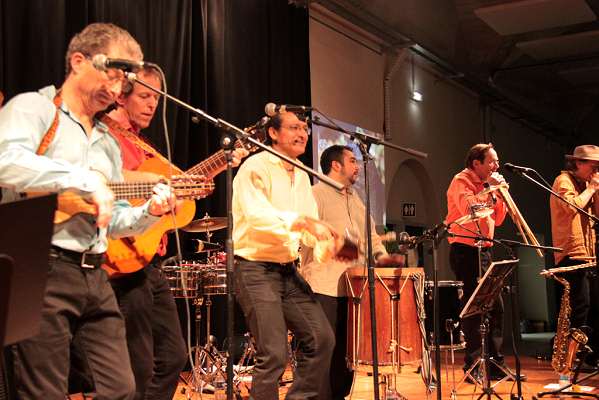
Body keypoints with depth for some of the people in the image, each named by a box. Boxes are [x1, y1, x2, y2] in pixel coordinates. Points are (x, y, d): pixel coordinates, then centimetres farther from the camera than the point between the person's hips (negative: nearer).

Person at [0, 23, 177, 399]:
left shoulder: (108, 142, 21)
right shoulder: (33, 108, -1)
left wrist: (148, 211, 3)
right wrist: (88, 180, -20)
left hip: (94, 274, 8)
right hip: (43, 269, -7)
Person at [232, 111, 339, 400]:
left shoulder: (302, 176, 15)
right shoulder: (256, 167, -10)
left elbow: (309, 227, 14)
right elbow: (257, 215, -25)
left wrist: (326, 241, -8)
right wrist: (302, 221, -37)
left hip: (289, 270, 8)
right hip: (256, 270, -8)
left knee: (321, 338, 4)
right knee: (274, 355, -11)